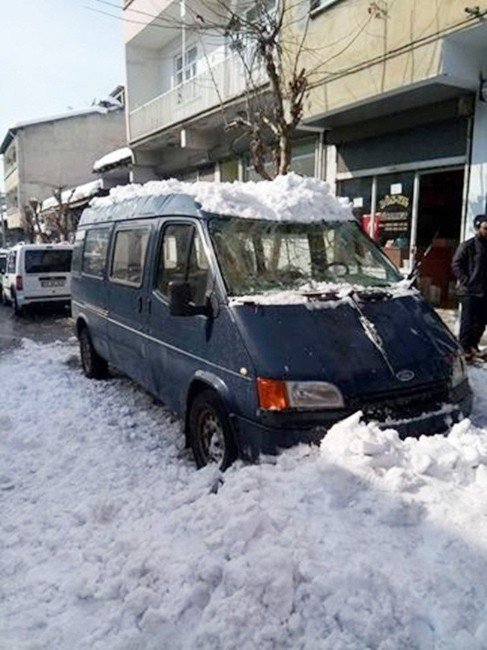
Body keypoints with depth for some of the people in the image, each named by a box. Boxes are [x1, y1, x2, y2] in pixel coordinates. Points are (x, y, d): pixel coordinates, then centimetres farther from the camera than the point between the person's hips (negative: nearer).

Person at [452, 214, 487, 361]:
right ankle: (464, 348, 7)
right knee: (467, 321, -1)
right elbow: (455, 265, -8)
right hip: (469, 291, -6)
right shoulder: (467, 246, -6)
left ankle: (473, 345, 28)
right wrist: (467, 281, -13)